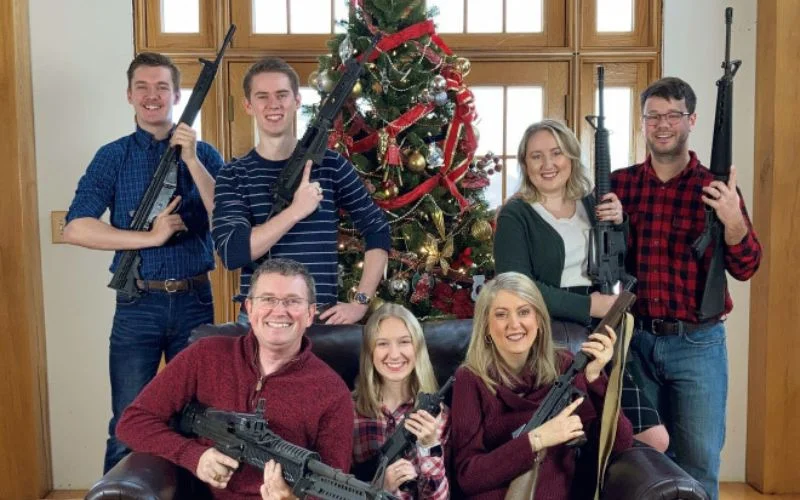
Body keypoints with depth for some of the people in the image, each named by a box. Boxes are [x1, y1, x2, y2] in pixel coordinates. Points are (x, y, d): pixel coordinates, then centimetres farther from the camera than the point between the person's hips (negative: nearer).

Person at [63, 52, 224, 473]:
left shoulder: (203, 153, 6)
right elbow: (75, 228, -8)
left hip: (195, 301, 1)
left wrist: (191, 160, -15)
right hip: (138, 304, -1)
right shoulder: (113, 157, 2)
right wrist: (150, 237, -16)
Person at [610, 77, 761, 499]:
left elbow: (745, 269, -7)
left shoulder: (715, 188, -4)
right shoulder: (618, 184, 2)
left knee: (698, 462, 6)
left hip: (697, 344, -2)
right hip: (635, 340, 2)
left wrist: (733, 222, -26)